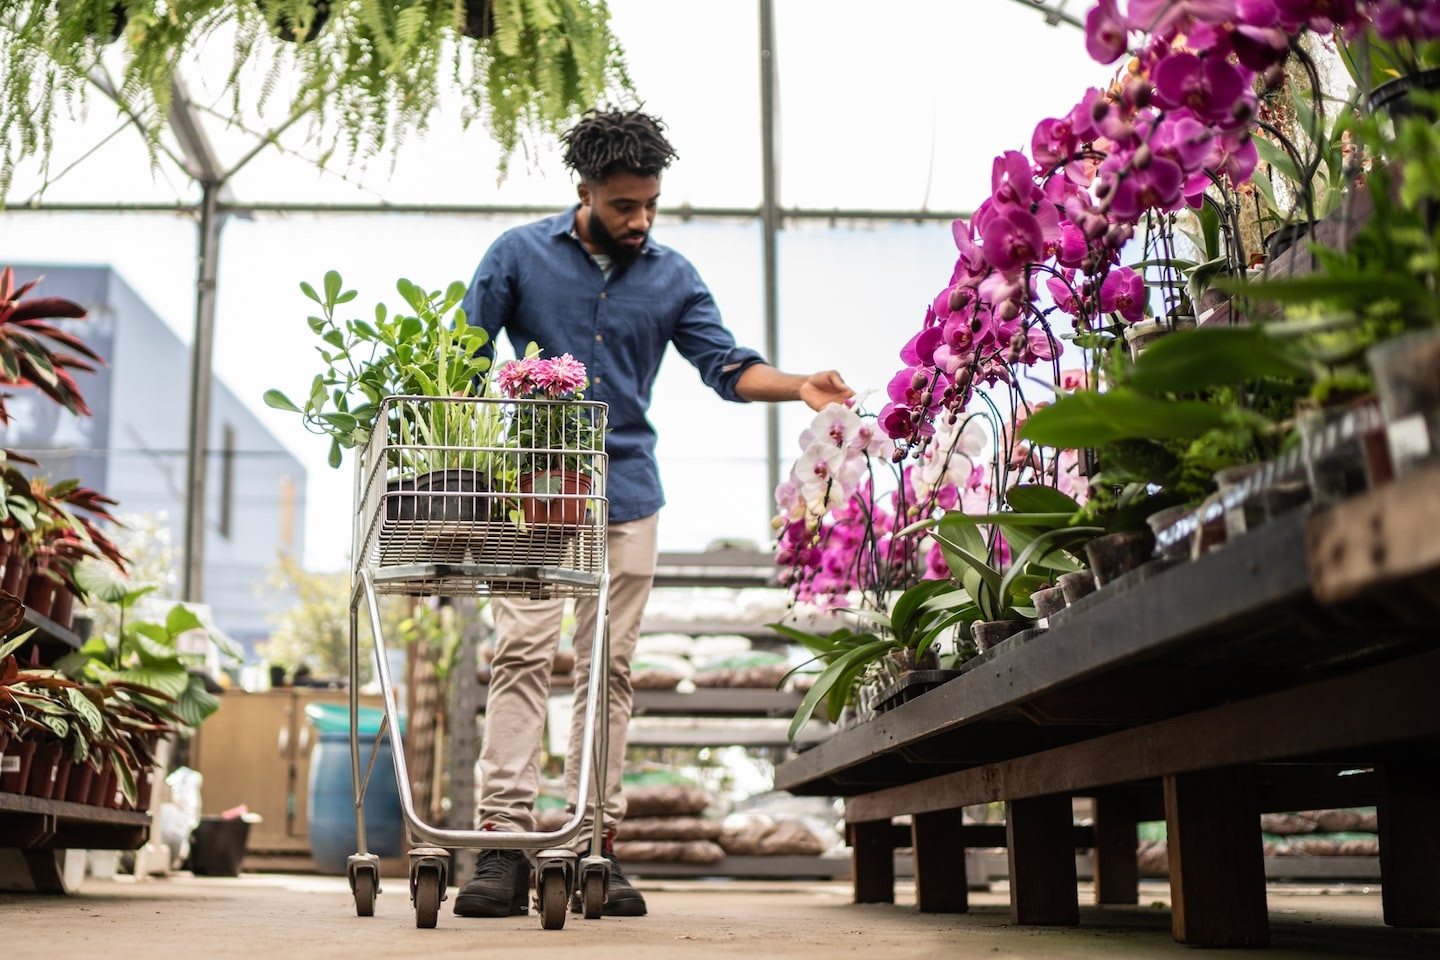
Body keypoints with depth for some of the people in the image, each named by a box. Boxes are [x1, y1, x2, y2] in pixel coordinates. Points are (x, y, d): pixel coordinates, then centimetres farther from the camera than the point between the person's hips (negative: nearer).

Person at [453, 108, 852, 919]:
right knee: (522, 653, -10)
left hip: (626, 494, 2)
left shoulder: (673, 277, 9)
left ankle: (596, 843, 6)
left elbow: (726, 364, 2)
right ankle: (505, 842, -10)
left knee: (610, 665, 2)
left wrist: (799, 387, -16)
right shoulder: (520, 256, 3)